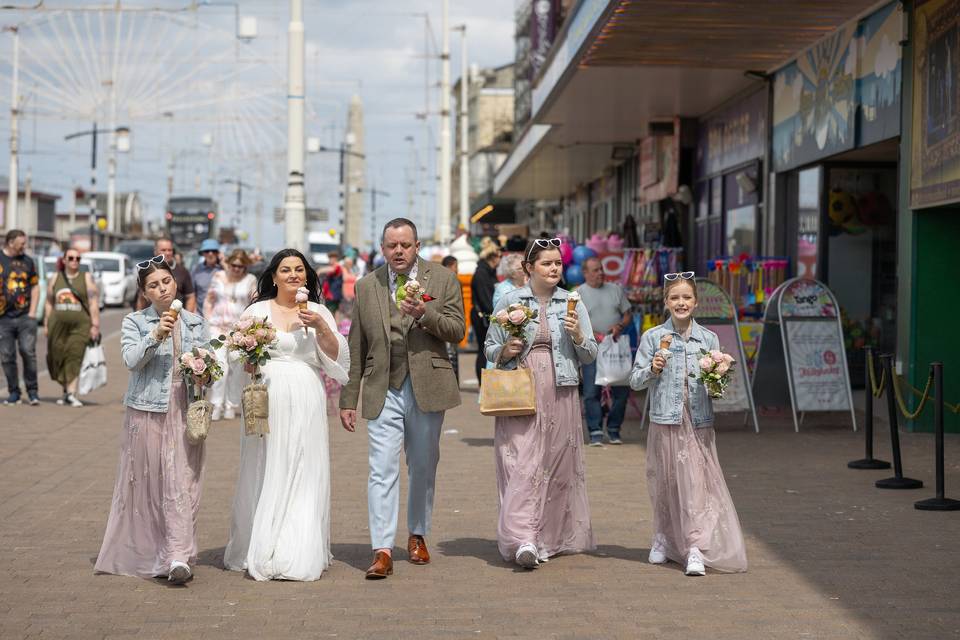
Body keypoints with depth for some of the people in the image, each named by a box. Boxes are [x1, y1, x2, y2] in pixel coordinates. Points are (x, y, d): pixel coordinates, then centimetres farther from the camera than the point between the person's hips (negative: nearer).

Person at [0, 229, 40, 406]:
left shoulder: (27, 261, 10)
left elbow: (35, 287, 13)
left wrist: (32, 312, 3)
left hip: (25, 317, 1)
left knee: (28, 352, -9)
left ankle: (33, 391, 1)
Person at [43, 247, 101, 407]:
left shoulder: (86, 278, 5)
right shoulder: (55, 279, 13)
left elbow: (94, 303, -1)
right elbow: (49, 303, 16)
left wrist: (95, 325, -8)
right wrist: (46, 324, 10)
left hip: (80, 326, -3)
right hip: (58, 326, 3)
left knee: (75, 358, -12)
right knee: (58, 359, 5)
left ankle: (72, 394, -15)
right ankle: (67, 391, 21)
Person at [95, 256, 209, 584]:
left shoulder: (195, 322, 11)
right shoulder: (134, 322, 3)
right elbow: (131, 359, -12)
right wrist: (156, 335, -24)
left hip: (185, 413, 2)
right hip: (148, 412, -2)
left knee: (182, 483, -6)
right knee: (149, 484, 2)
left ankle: (178, 557, -10)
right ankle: (146, 554, 14)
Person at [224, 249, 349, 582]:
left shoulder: (319, 312, 11)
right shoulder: (257, 311, 8)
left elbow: (337, 358, 5)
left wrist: (321, 327, -9)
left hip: (306, 404, 1)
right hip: (268, 401, -1)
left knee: (304, 476, 0)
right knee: (266, 476, -1)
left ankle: (300, 553, 4)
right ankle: (261, 552, 6)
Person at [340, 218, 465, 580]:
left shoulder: (442, 280, 2)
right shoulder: (366, 286, 6)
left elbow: (457, 331, -4)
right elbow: (356, 347, 8)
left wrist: (424, 314, -21)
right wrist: (348, 399, 5)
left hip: (427, 387, 0)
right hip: (383, 390, 0)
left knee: (423, 468, 13)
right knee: (382, 470, -9)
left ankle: (417, 535, 31)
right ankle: (382, 551, -10)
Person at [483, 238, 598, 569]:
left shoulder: (572, 303, 10)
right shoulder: (510, 301, 6)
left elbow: (590, 355, 10)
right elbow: (490, 348, 12)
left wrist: (577, 335, -9)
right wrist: (505, 351, -9)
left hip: (560, 396, 2)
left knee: (556, 467, 4)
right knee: (522, 464, -12)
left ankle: (551, 538, 15)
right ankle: (523, 541, -20)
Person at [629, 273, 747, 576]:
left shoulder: (709, 339, 6)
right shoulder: (652, 337, 2)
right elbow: (635, 380, 3)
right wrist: (652, 369, -15)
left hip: (699, 423, 0)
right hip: (665, 422, 0)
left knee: (697, 483, -8)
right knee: (665, 482, 9)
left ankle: (695, 549, -12)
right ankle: (663, 538, 28)